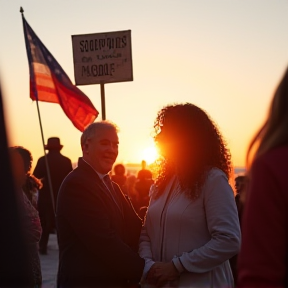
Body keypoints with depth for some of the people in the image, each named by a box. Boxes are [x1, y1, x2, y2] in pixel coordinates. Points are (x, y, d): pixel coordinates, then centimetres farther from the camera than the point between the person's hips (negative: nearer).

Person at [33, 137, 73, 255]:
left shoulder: (43, 160, -10)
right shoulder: (66, 161, -4)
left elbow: (35, 176, -7)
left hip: (46, 196, -2)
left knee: (44, 221, 8)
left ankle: (43, 246, 5)